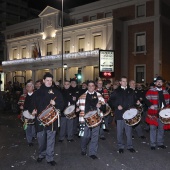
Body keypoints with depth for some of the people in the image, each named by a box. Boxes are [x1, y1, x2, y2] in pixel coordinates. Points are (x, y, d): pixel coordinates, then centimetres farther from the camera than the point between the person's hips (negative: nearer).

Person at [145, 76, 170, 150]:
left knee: (161, 128, 13)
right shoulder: (151, 91, -2)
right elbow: (146, 100, -6)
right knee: (153, 128, 1)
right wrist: (150, 105, -19)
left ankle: (160, 143, 27)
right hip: (153, 112, -4)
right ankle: (152, 144, 12)